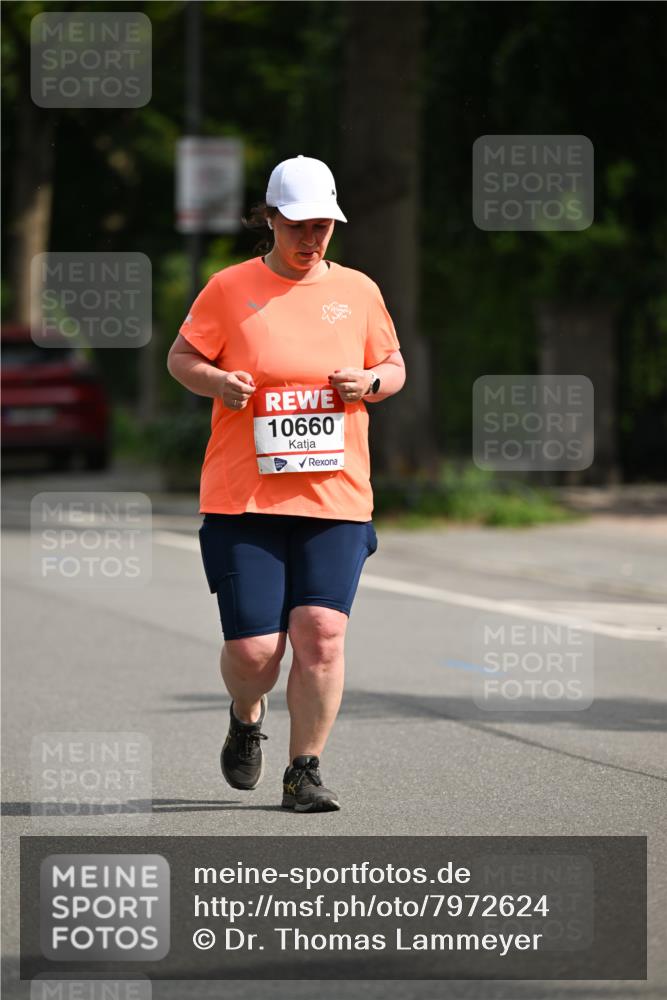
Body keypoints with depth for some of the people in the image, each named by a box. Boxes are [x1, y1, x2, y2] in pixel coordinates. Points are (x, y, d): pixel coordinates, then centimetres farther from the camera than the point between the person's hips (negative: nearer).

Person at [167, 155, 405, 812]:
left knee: (321, 632, -14)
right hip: (243, 499, -2)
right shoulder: (230, 289, 2)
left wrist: (371, 382, -4)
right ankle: (246, 719, 29)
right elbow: (180, 357, 8)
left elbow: (394, 367, 19)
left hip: (335, 498, 2)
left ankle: (304, 773, 0)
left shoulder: (357, 291, 10)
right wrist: (216, 381, -13)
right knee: (252, 650, -6)